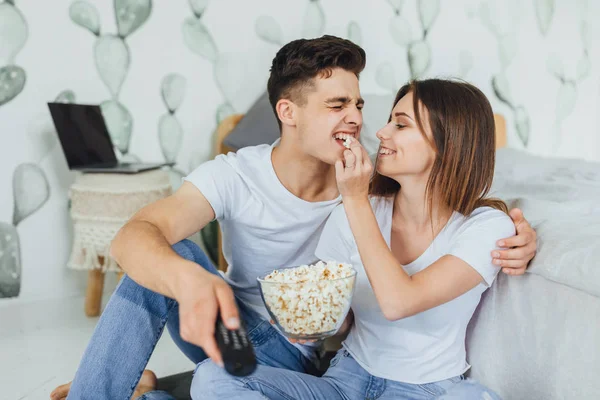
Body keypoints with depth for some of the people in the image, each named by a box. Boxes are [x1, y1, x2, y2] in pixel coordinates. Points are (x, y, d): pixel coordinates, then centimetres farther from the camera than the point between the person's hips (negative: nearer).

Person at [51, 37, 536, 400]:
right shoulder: (235, 175, -18)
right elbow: (133, 238, -32)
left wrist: (515, 238, -28)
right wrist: (187, 280, -57)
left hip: (294, 349, 0)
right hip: (228, 325, 0)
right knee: (168, 255, -29)